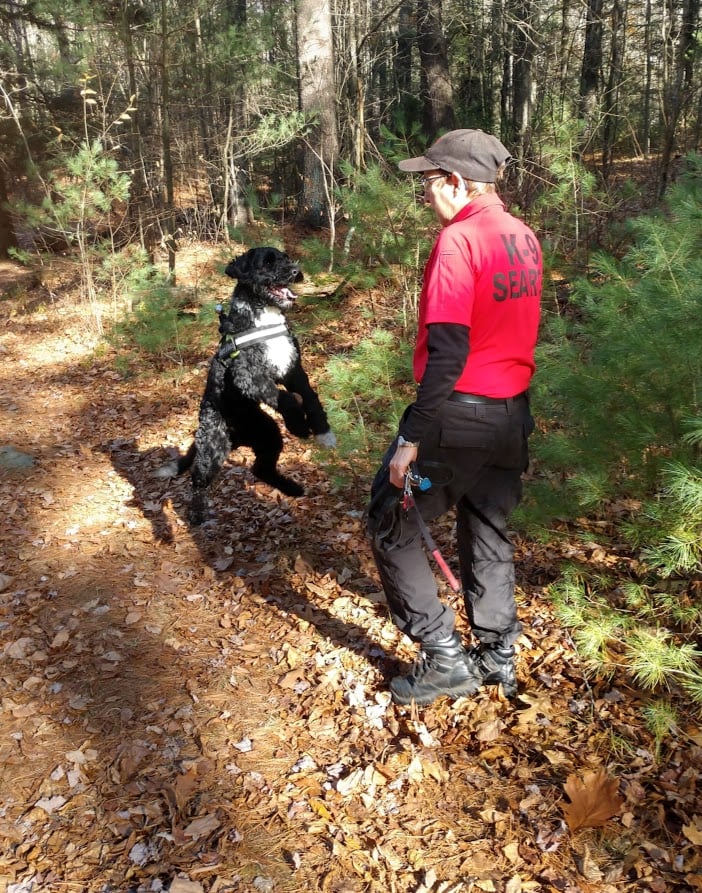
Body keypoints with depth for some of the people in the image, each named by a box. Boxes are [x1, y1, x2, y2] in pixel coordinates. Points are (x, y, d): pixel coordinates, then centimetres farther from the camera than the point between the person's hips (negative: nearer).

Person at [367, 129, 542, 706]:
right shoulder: (525, 238, 9)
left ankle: (445, 660, 9)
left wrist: (412, 438, -20)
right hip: (514, 413, 9)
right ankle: (498, 658, 30)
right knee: (489, 533, 20)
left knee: (391, 525, 6)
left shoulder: (458, 240, -17)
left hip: (458, 414, -8)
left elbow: (446, 350, -23)